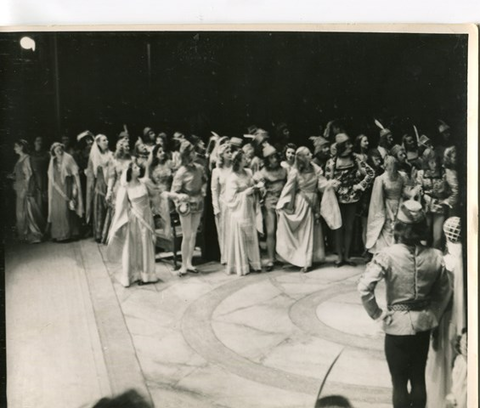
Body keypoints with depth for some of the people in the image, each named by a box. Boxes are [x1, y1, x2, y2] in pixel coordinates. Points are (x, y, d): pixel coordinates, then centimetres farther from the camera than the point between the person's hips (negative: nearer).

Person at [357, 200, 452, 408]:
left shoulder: (388, 255, -19)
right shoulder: (435, 256, -6)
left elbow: (364, 288, -25)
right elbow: (445, 291, 5)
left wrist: (377, 313, -12)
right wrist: (433, 313, 13)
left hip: (398, 325, -4)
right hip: (424, 324, 4)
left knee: (399, 382, 11)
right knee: (418, 378, 19)